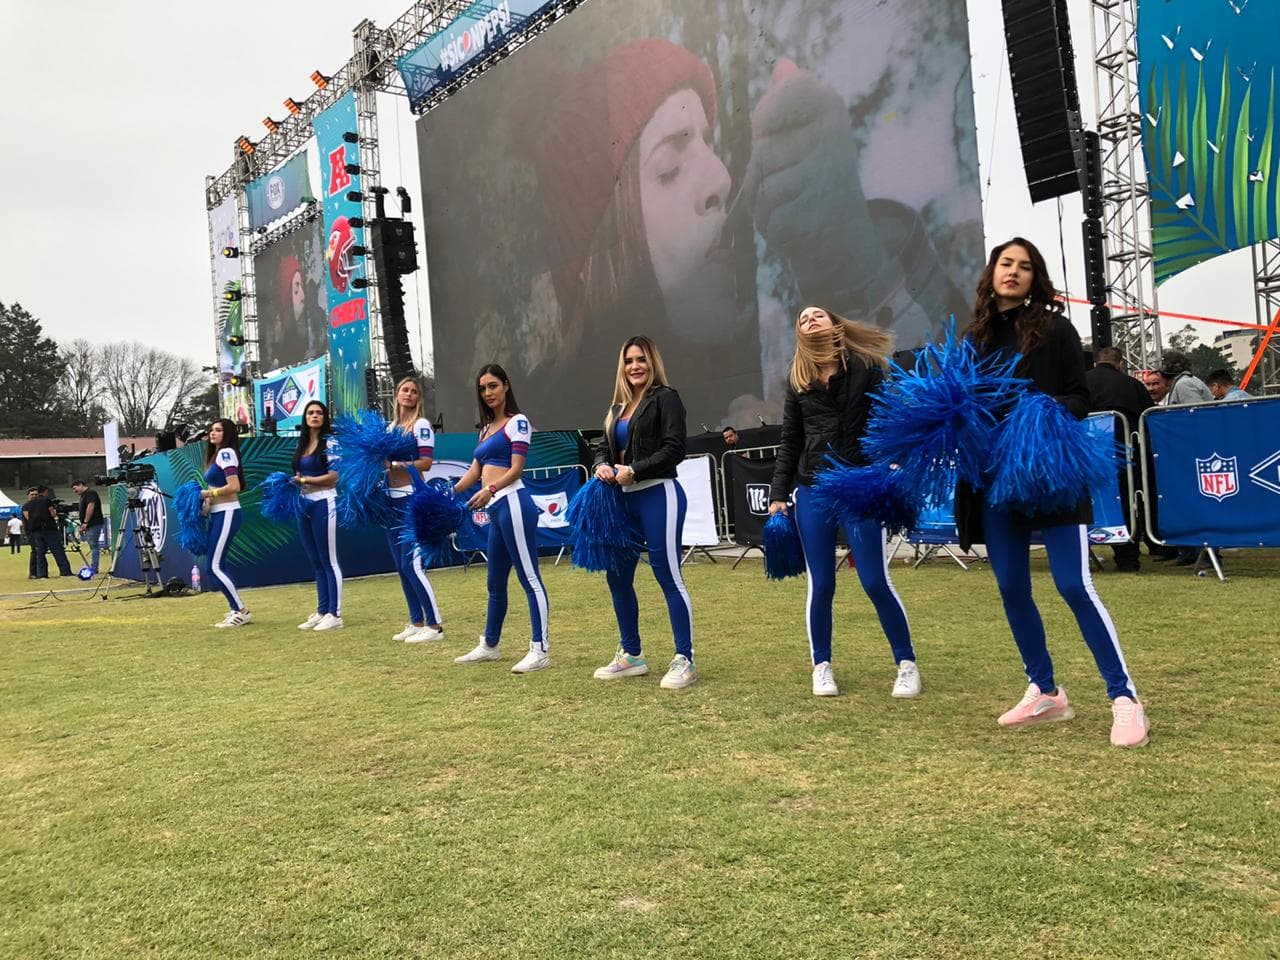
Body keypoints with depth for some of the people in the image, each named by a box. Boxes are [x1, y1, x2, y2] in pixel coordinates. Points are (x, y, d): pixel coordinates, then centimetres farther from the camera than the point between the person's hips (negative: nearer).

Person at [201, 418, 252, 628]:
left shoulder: (226, 453, -9)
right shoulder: (215, 455, 18)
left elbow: (234, 486, -19)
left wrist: (207, 493, -13)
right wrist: (206, 502, 1)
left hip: (227, 514, -9)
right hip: (216, 514, 9)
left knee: (215, 566, -10)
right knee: (215, 566, 9)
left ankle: (241, 612, -5)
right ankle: (237, 610, 14)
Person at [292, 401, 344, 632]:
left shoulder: (330, 442, -6)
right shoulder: (301, 444, 14)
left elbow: (334, 476, -13)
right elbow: (299, 476, 19)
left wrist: (304, 480, -10)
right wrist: (291, 484, 0)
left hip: (323, 504, -7)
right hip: (304, 505, 7)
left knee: (328, 561, -4)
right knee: (316, 563, 11)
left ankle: (335, 615, -1)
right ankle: (321, 612, 17)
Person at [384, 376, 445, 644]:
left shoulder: (421, 424, -6)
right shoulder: (390, 426, 15)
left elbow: (426, 463, -15)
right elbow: (387, 459, 18)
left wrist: (394, 464, -22)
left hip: (412, 499, -8)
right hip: (391, 499, 8)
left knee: (412, 565, -10)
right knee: (401, 566, 9)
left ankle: (434, 625, -3)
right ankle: (416, 622, 18)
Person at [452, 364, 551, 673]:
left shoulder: (517, 422, -1)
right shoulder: (486, 428, 22)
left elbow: (516, 468, -11)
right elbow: (475, 471, 22)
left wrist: (490, 490, -26)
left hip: (512, 503, -9)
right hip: (496, 509, 9)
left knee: (529, 578, -8)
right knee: (495, 582, 17)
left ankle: (539, 651, -8)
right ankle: (489, 645, 28)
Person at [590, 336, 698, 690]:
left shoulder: (665, 398, -3)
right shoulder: (618, 408, 19)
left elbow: (674, 449, -12)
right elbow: (603, 447, 18)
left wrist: (634, 471, -16)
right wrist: (602, 465, -5)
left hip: (658, 495, -8)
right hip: (625, 499, 8)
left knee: (668, 576, -7)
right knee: (617, 575, 11)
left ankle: (685, 661, 2)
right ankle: (631, 656, 25)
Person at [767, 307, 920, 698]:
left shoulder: (867, 368, 2)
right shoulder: (798, 382, 11)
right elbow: (789, 444, 14)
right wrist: (778, 495, 9)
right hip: (813, 492, 3)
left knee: (876, 582, -3)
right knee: (820, 585, 4)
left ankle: (907, 664, 13)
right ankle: (822, 666, 19)